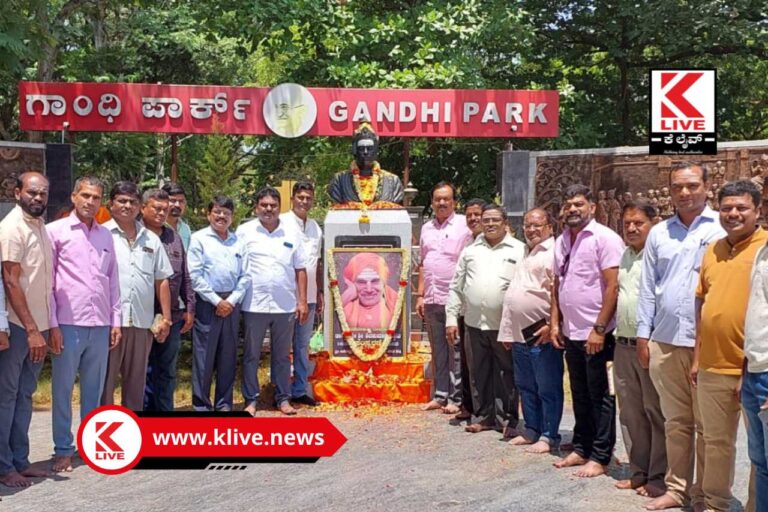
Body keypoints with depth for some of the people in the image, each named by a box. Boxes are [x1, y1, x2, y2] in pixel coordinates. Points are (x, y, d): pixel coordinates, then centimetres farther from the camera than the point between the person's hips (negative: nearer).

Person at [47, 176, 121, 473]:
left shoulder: (106, 235, 13)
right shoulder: (56, 231, -1)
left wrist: (116, 320, 10)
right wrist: (52, 324, -9)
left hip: (100, 325, 4)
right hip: (68, 324, -4)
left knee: (94, 389, 10)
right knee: (62, 389, 4)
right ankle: (63, 449, 14)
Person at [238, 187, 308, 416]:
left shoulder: (291, 234, 8)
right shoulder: (245, 232, 1)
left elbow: (300, 269, 9)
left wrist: (302, 301, 4)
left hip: (285, 305, 2)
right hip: (254, 304, -2)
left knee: (282, 355, 11)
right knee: (251, 355, 6)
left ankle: (283, 398, 20)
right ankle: (251, 399, 16)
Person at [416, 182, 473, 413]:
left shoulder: (464, 225, -3)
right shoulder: (427, 228, 14)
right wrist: (420, 295, 12)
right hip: (431, 299, 6)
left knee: (455, 351, 0)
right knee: (437, 350, 12)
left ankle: (456, 398, 7)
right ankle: (440, 395, 20)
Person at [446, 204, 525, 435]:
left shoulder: (519, 250, -1)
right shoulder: (470, 251, 12)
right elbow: (456, 287, 12)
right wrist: (451, 318, 6)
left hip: (505, 324, -4)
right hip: (475, 323, 4)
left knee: (507, 373, 4)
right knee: (480, 372, 12)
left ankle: (508, 419, 14)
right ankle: (482, 416, 23)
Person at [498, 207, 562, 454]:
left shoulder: (553, 253, -9)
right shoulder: (524, 254, 20)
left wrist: (552, 326, -21)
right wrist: (508, 331, 20)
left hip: (542, 335, -9)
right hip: (519, 334, 9)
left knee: (547, 389, 0)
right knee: (525, 387, 16)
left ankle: (549, 436, 7)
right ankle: (532, 430, 27)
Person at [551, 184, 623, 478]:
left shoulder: (605, 238, -11)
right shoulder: (562, 241, 12)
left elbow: (613, 286, -16)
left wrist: (599, 329, -19)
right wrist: (555, 322, 10)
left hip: (597, 333, -7)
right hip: (571, 333, 7)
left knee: (600, 396, 2)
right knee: (580, 394, 16)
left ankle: (600, 457, 11)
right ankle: (581, 449, 27)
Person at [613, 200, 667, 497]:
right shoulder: (622, 256, 14)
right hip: (624, 346, 8)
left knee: (656, 412, 0)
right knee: (630, 413, 14)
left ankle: (658, 478, 10)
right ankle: (638, 472, 25)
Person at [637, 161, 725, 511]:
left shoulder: (722, 229, -2)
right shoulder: (658, 233, 12)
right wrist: (643, 334, 9)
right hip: (665, 341, 4)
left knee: (707, 424, 4)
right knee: (675, 421, 13)